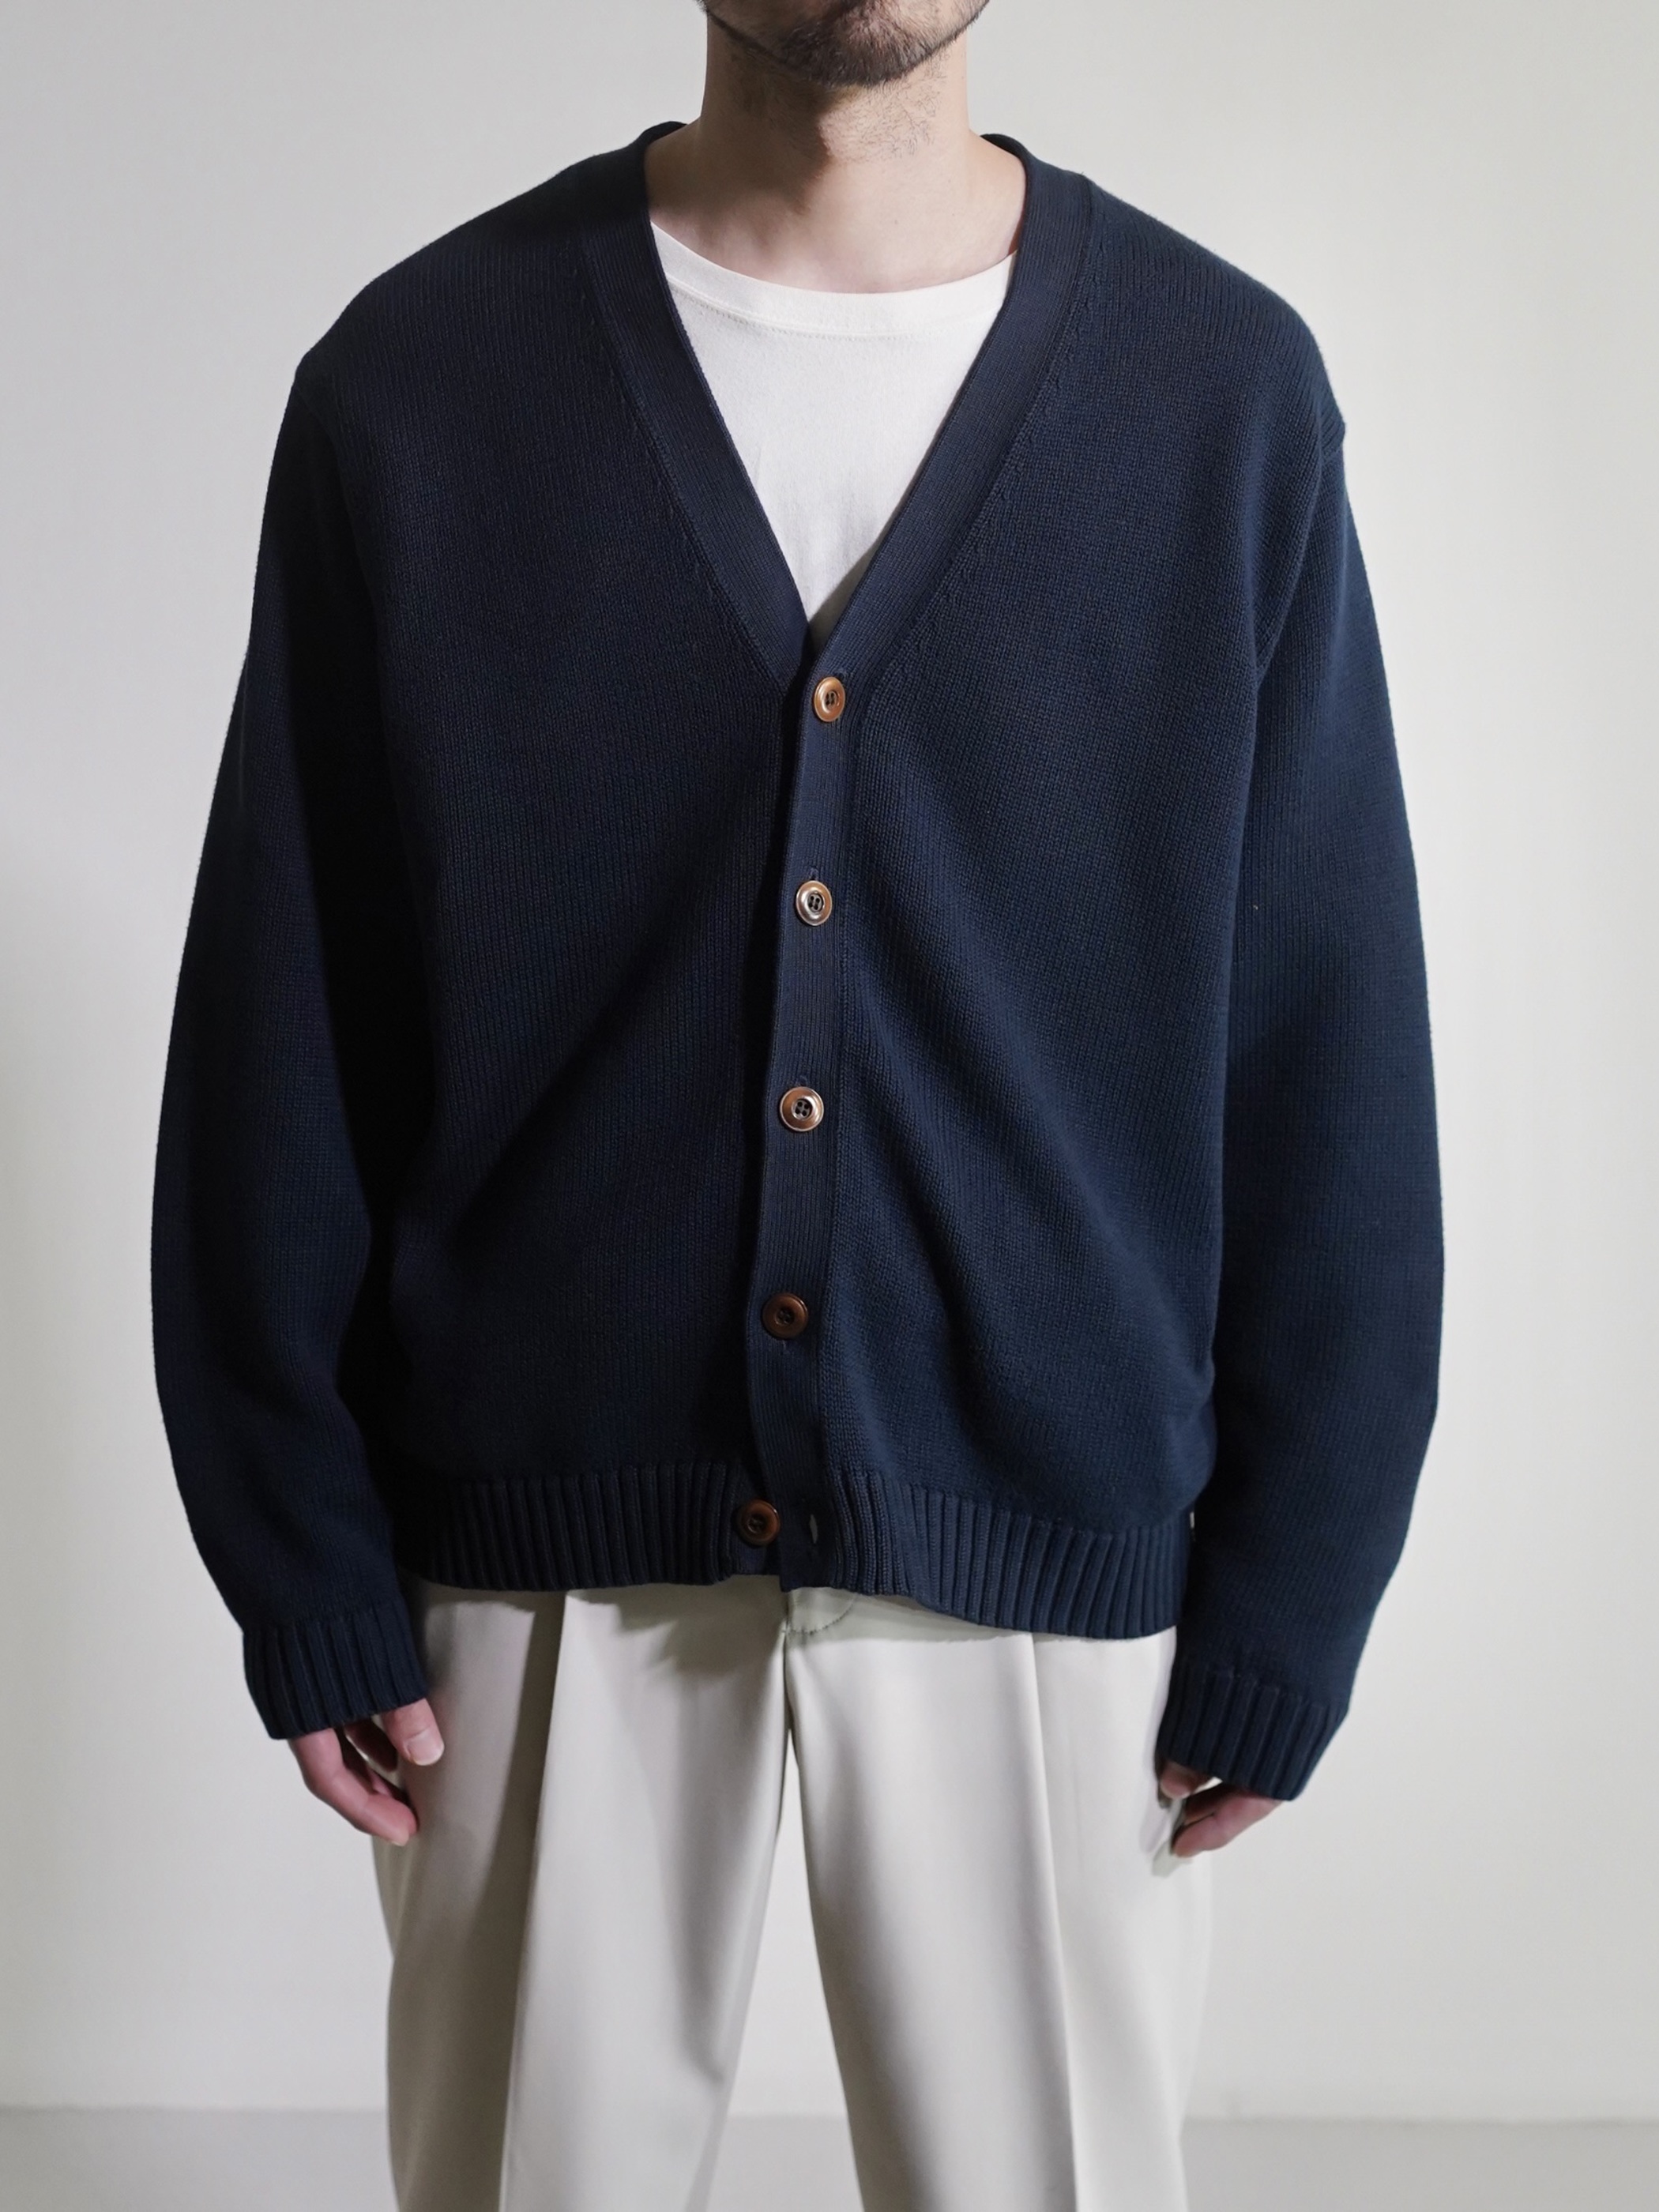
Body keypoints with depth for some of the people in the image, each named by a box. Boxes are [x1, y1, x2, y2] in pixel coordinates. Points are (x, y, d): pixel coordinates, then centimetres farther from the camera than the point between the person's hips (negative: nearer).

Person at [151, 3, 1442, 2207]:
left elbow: (1334, 1046, -1)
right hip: (546, 1531, 1)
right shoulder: (418, 378, -2)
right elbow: (278, 1033, 0)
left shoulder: (1227, 391, -3)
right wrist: (307, 1571, 0)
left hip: (1043, 1538, 0)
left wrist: (1284, 1608, -1)